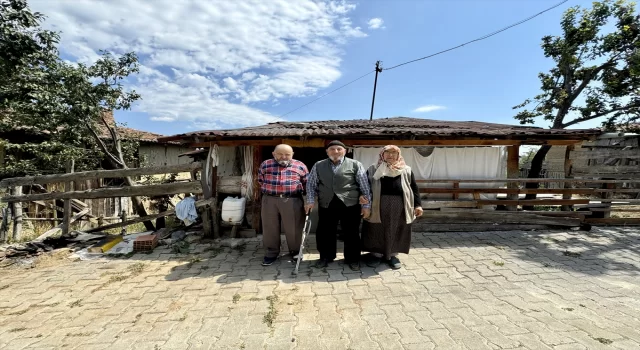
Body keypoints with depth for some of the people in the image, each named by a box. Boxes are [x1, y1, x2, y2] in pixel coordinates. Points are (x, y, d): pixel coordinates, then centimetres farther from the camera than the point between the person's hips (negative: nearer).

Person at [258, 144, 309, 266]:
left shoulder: (300, 166, 4)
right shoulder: (265, 165, 8)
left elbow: (307, 183, 11)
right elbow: (260, 181, 17)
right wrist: (269, 190, 13)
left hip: (293, 200, -1)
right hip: (270, 200, 2)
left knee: (293, 227, 6)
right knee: (270, 228, 9)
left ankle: (295, 251, 26)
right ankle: (271, 253, 24)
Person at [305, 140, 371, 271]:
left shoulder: (355, 165, 0)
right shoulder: (318, 166, 8)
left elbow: (364, 186, 1)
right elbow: (311, 184, 10)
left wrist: (367, 205, -1)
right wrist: (311, 201, 0)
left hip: (350, 205, -2)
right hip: (326, 205, 2)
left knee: (351, 233, 8)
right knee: (325, 232, 11)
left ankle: (352, 259, 27)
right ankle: (325, 257, 32)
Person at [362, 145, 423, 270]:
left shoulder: (406, 170, 10)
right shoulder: (373, 169, 7)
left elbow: (414, 188, 10)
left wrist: (417, 205, 2)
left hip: (400, 205, 1)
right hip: (378, 205, -1)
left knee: (396, 230, 9)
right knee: (377, 230, 7)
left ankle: (392, 255, 25)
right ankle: (376, 254, 23)